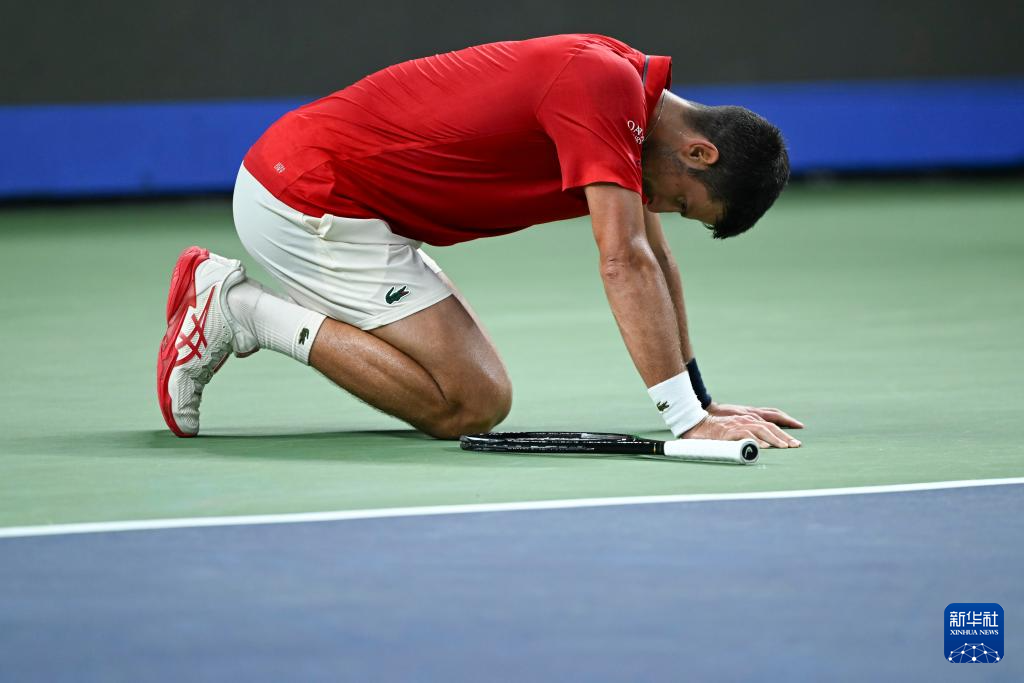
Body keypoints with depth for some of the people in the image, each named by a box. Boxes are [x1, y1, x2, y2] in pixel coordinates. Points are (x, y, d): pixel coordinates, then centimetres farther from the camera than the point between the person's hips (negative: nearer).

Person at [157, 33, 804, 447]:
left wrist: (699, 399, 16)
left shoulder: (629, 92, 9)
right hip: (306, 195, -10)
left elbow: (656, 260, 19)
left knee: (481, 384, 12)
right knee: (473, 405, -11)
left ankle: (230, 292, 14)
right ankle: (240, 309, -6)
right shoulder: (605, 83, -21)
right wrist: (690, 419, -27)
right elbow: (624, 264, -27)